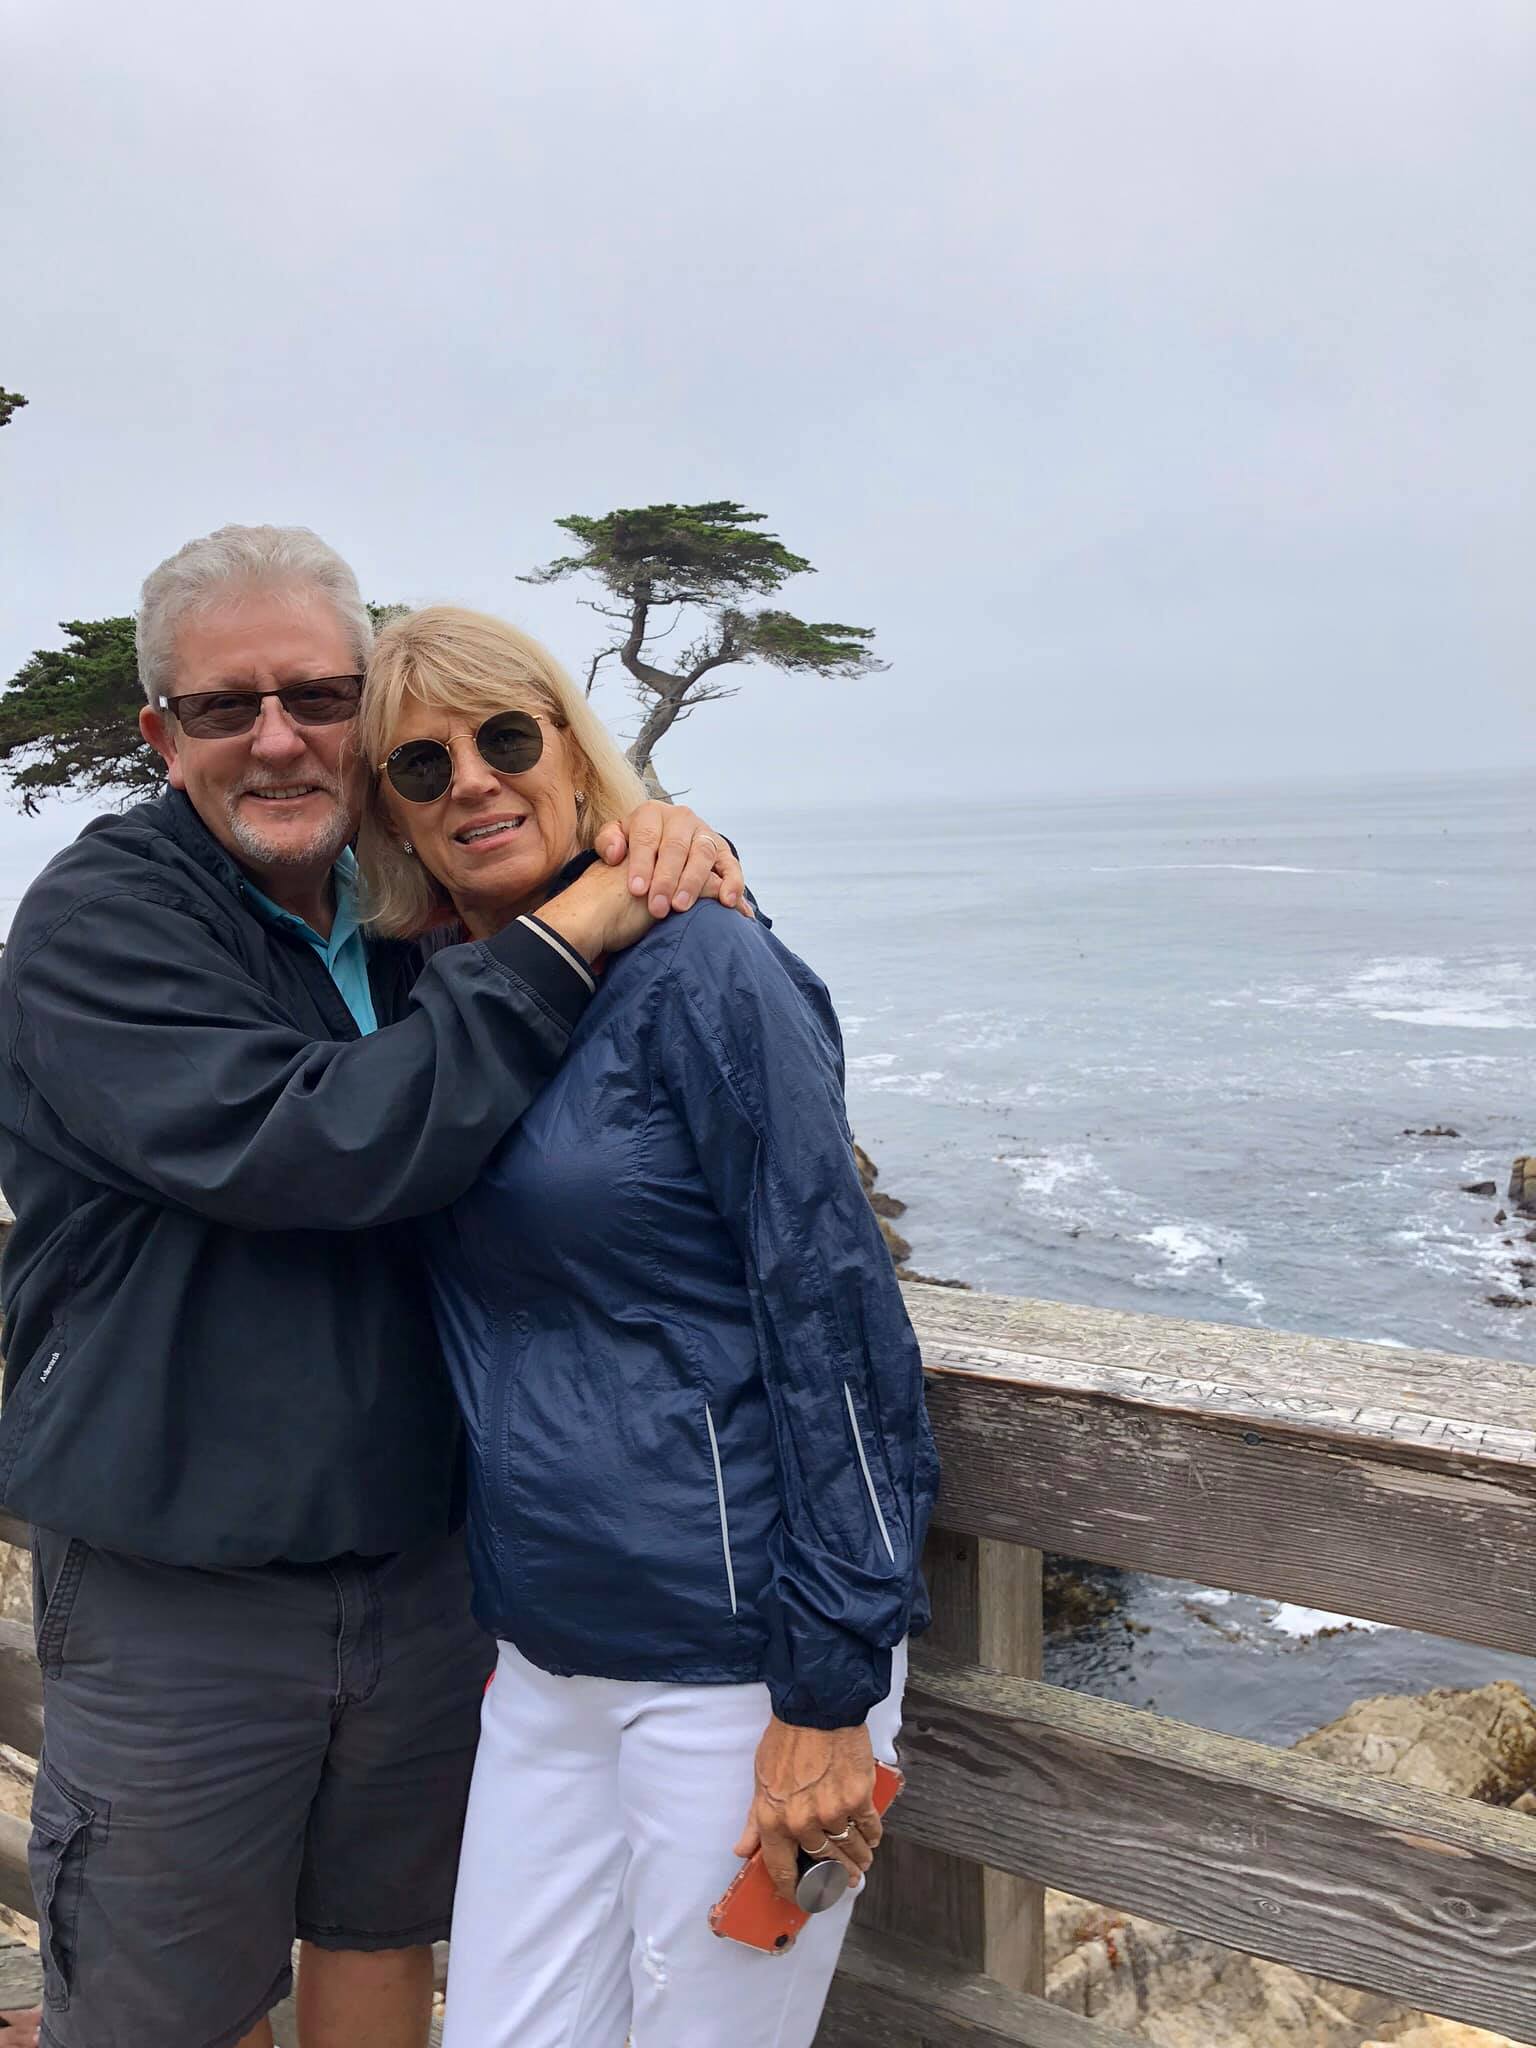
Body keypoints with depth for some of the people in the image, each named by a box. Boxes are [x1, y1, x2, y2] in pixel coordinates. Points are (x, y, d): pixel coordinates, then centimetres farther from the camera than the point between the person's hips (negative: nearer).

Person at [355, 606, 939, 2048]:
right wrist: (500, 1613, 17)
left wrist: (829, 1693, -17)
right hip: (544, 1659, 7)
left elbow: (832, 1313, -17)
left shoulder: (696, 973, -13)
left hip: (732, 1649, -6)